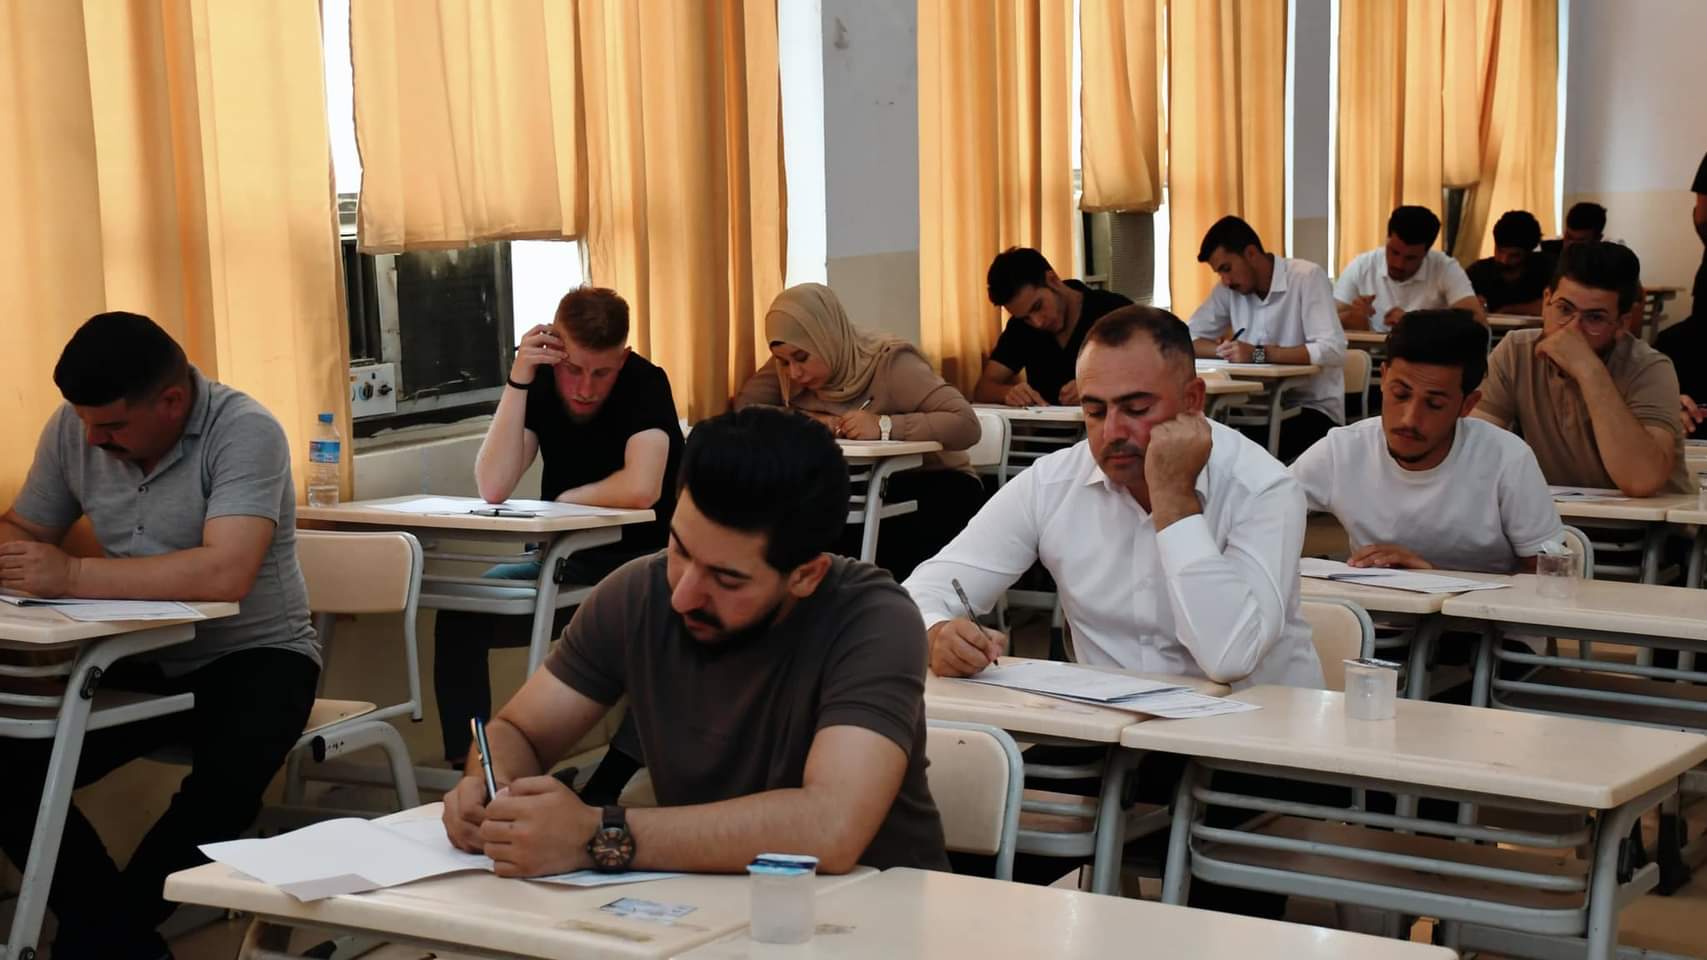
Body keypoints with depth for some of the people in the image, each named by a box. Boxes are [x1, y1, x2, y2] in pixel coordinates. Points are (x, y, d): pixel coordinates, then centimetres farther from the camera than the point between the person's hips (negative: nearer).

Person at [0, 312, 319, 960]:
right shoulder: (74, 427, -2)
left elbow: (224, 573, -33)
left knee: (224, 784, -34)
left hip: (253, 656, -5)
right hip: (140, 660, 6)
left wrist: (74, 577, -33)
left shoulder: (245, 432, -20)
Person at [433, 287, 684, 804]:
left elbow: (641, 488, -31)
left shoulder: (645, 383, -16)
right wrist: (518, 379, -21)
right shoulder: (540, 383, -4)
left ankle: (606, 785, -23)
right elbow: (492, 489, -16)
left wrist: (565, 500, -14)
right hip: (567, 565, 4)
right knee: (460, 614, -19)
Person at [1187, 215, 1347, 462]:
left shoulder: (1307, 277, -12)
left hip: (1313, 407, -5)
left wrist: (1259, 354, -27)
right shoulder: (1228, 289, 6)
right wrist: (1226, 349, -15)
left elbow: (1334, 350, -22)